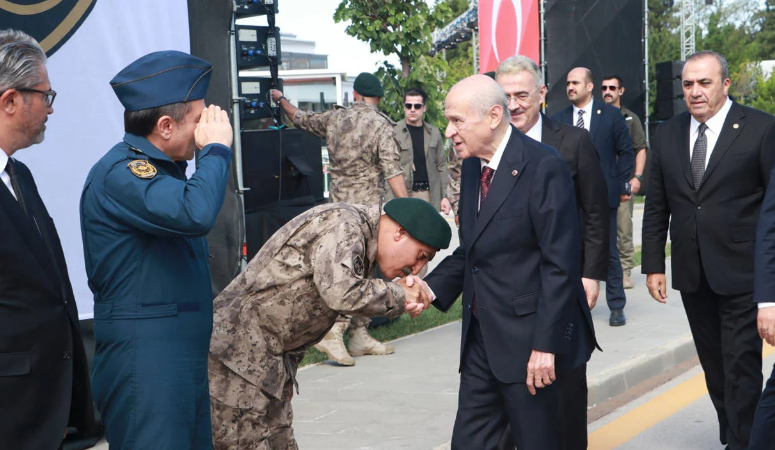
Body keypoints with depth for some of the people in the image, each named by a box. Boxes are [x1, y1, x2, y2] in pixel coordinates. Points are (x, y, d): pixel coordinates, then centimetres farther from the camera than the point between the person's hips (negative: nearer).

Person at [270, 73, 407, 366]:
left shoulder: (335, 118, 8)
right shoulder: (381, 126, -8)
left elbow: (301, 119, 25)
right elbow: (392, 171, -15)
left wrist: (281, 100, 44)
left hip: (338, 204, 6)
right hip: (365, 207, -6)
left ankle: (359, 335, 16)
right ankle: (332, 332, -17)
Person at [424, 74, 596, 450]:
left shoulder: (543, 166, -15)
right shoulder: (472, 166, 10)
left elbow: (560, 264, -17)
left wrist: (546, 345, -19)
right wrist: (431, 287, -1)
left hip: (527, 336, -7)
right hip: (481, 335, 7)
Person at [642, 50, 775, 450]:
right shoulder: (667, 135, 7)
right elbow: (656, 207, 10)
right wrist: (653, 266, 7)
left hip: (741, 272, -4)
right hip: (692, 274, 5)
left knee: (741, 367, -1)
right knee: (714, 367, 14)